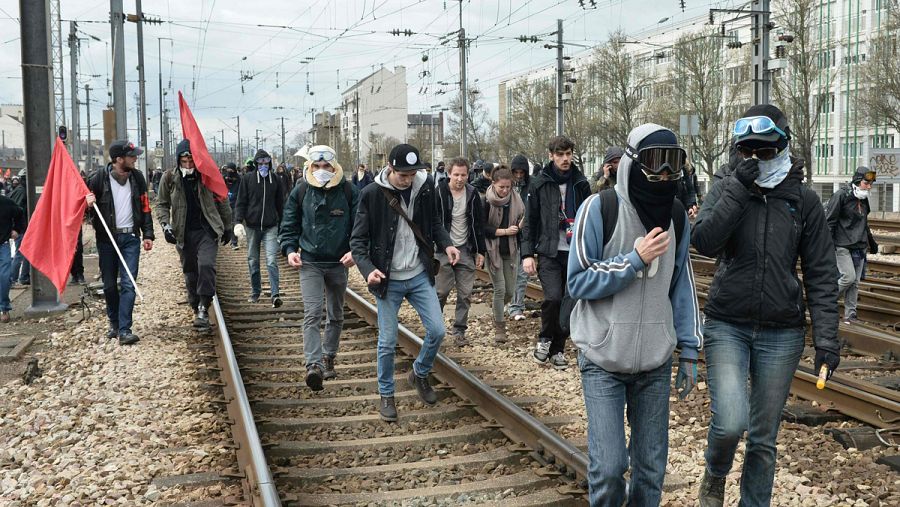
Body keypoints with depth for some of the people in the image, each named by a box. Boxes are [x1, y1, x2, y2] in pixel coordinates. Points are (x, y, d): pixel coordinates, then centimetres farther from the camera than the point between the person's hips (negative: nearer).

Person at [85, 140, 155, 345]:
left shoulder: (137, 177, 4)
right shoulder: (98, 178, -6)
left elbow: (145, 207, 10)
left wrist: (148, 234, 5)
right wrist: (87, 202, -19)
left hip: (131, 238, 1)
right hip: (106, 238, -1)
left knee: (128, 284, -8)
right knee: (109, 285, 8)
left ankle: (125, 330, -9)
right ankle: (114, 323, 27)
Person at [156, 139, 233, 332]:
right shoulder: (170, 178, 0)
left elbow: (222, 202, 6)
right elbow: (162, 203, 8)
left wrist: (227, 227, 11)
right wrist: (165, 224, -9)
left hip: (207, 230, -2)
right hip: (184, 233, 2)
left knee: (206, 265, -21)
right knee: (190, 273, 10)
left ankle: (203, 308, -15)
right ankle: (198, 310, 25)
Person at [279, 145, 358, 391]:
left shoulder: (349, 191, -5)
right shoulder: (300, 192, -1)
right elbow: (289, 226, 6)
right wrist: (290, 250, -10)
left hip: (338, 263, 1)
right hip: (309, 263, -1)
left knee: (336, 316, 15)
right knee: (312, 313, -15)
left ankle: (329, 358, 32)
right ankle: (314, 365, -22)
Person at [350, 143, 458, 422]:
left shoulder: (426, 186, -5)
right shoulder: (372, 194, -15)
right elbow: (358, 240, -11)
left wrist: (446, 244, -8)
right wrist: (368, 269, -28)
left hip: (420, 276, 3)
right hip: (389, 280, -3)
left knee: (437, 330, 2)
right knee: (388, 342, 4)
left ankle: (420, 374, 30)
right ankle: (386, 396, 24)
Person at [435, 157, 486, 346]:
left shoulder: (472, 194, 4)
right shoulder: (439, 193, -7)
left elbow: (479, 224, 9)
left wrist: (480, 251, 7)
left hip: (466, 250, 3)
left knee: (465, 294, 3)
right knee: (441, 291, -2)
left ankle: (459, 331, 13)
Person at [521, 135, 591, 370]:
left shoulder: (581, 183, 7)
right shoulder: (539, 184, 0)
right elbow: (530, 221, 1)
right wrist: (527, 254, -6)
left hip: (575, 252, 3)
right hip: (549, 252, -3)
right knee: (553, 297, -19)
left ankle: (557, 349, 22)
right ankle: (544, 339, 6)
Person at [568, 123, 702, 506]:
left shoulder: (677, 216, 5)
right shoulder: (600, 209, -10)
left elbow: (682, 287, 11)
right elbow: (578, 283, -10)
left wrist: (690, 351, 8)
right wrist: (636, 260, -19)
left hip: (656, 363, 4)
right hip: (604, 359, -4)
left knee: (651, 467, 10)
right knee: (609, 467, -5)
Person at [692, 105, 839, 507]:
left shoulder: (804, 201, 2)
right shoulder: (726, 189, 1)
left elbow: (821, 275, 3)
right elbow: (703, 242, -16)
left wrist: (826, 337, -3)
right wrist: (739, 190, -19)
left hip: (781, 333, 2)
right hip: (727, 326, -1)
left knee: (763, 440, 8)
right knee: (731, 422, -17)